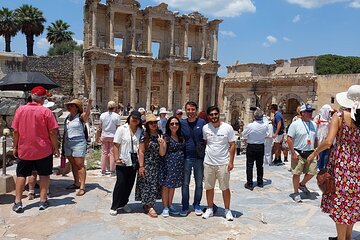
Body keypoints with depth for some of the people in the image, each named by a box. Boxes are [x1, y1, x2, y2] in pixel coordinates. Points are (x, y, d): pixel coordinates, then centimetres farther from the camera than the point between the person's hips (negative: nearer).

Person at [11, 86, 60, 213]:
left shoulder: (20, 109, -1)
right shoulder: (46, 111, -10)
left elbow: (15, 131, 1)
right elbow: (52, 132, -11)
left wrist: (15, 147, 11)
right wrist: (55, 148, 0)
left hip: (24, 150, 2)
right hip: (44, 150, -2)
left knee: (21, 175, 13)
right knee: (44, 174, 11)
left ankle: (17, 202, 12)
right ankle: (43, 201, 14)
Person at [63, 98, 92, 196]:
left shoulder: (81, 117, -6)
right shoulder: (67, 118, 15)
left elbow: (87, 113, -29)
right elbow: (65, 132, 20)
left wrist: (89, 103, -45)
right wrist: (63, 144, 18)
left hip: (78, 143, -7)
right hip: (68, 143, 7)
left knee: (80, 165, -5)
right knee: (73, 164, 13)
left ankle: (82, 187, -4)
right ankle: (76, 183, 26)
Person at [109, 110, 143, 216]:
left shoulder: (140, 132, 1)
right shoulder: (121, 129, -5)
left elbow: (141, 149, -4)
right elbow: (116, 146, -6)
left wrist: (141, 165, -8)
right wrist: (117, 159, -15)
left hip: (134, 163, 3)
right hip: (122, 163, -3)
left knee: (130, 184, 11)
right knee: (120, 183, -3)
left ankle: (123, 203, 30)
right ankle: (114, 206, 10)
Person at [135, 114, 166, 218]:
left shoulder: (161, 136, 2)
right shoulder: (144, 136, -5)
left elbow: (162, 154, -3)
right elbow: (141, 152, -6)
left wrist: (161, 144, -20)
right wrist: (141, 166, -10)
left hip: (157, 165, 4)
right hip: (147, 165, -3)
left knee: (155, 184, 9)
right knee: (147, 184, -3)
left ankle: (147, 205, 24)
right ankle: (150, 207, 3)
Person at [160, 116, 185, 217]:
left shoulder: (181, 137, 9)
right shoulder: (166, 137, -6)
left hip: (179, 165, 5)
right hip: (168, 164, -5)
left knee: (173, 185, 15)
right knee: (166, 185, 1)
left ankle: (170, 206, 29)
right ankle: (165, 208, 14)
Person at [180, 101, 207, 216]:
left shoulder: (202, 122, -1)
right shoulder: (182, 123, 1)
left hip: (199, 158, 0)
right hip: (186, 158, 0)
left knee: (199, 183, 11)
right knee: (185, 183, 7)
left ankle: (197, 205, 27)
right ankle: (185, 206, 21)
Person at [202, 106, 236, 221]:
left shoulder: (228, 128, -7)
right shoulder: (205, 128, 0)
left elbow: (232, 145, -4)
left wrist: (231, 161, -9)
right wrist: (204, 156, 7)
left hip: (223, 163, -2)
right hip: (208, 163, 3)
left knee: (225, 188, 7)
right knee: (209, 187, 12)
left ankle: (227, 210, 23)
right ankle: (210, 209, 28)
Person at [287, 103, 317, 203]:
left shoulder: (314, 124, 9)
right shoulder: (295, 124, -9)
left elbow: (315, 139, 18)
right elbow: (289, 138, -12)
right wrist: (293, 153, -16)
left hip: (310, 153, 6)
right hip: (298, 153, -5)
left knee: (312, 172, 7)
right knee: (296, 173, 1)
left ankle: (302, 184, 35)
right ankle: (296, 193, 17)